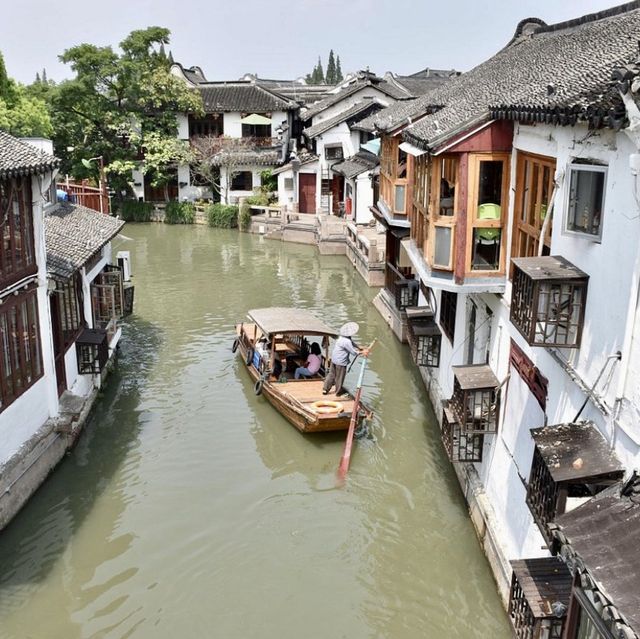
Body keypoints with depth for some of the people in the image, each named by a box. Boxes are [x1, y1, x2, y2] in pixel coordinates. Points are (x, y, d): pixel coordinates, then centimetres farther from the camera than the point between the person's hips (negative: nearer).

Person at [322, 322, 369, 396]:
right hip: (341, 362, -8)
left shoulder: (342, 337, 1)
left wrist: (360, 349, 2)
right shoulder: (347, 342, -29)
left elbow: (352, 345, 11)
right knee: (340, 377, 12)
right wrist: (362, 352, -9)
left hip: (334, 359, 8)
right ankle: (338, 391, 30)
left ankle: (325, 389, 26)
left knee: (331, 374, 19)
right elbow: (353, 352, -20)